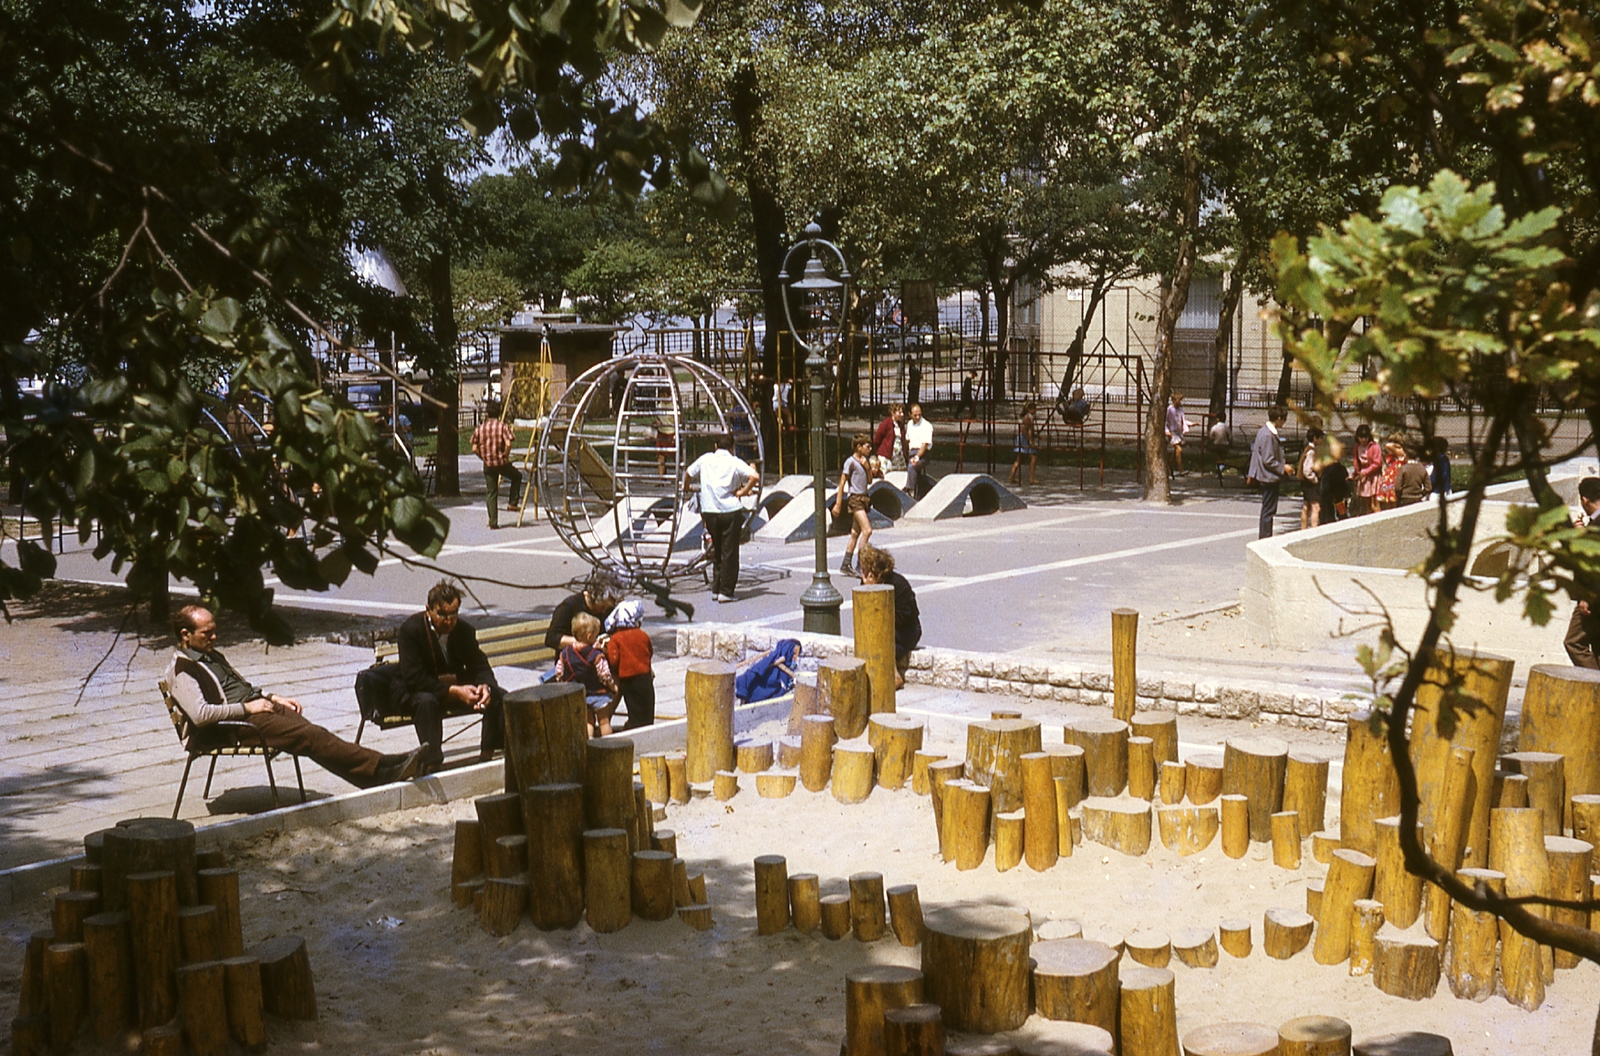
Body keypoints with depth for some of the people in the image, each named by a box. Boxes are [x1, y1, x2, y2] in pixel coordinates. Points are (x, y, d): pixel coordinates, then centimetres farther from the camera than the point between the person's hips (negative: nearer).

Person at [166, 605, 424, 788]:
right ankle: (381, 768, -31)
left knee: (311, 733, -16)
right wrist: (247, 707, -14)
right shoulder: (180, 670, -6)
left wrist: (273, 697, 15)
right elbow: (199, 714, -19)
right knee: (311, 736, -24)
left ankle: (376, 773, -29)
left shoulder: (212, 655, 23)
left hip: (257, 706, 9)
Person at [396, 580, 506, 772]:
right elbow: (414, 678, -24)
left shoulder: (464, 630, -3)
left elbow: (479, 665, 0)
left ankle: (488, 754, -6)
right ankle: (432, 762, -36)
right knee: (426, 701, -39)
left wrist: (485, 686, -27)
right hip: (420, 691, -5)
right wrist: (454, 691, -33)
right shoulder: (411, 629, -18)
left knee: (498, 695, -15)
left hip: (458, 687, 5)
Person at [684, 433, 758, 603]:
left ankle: (716, 589, 18)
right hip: (731, 511, -3)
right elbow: (754, 477, -16)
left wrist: (686, 487, 40)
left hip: (709, 511, 3)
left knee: (716, 551, 17)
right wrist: (742, 492, -6)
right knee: (729, 553, 2)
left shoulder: (705, 459, 7)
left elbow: (688, 473, 20)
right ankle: (725, 592, 0)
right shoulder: (735, 462, -2)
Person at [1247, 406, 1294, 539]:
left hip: (1267, 477, 10)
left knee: (1268, 508, 17)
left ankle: (1264, 535, 25)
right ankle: (1265, 537, 3)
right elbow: (1268, 461, -23)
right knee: (1269, 509, -3)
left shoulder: (1264, 431, 10)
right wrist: (1283, 469, -14)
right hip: (1269, 478, -10)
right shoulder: (1268, 435, -22)